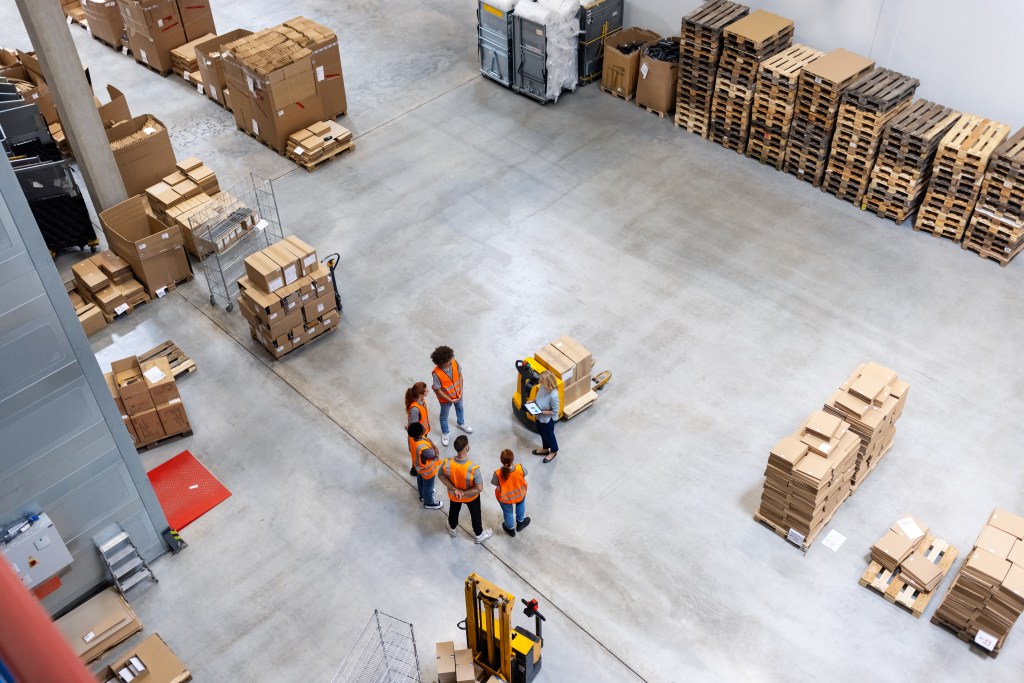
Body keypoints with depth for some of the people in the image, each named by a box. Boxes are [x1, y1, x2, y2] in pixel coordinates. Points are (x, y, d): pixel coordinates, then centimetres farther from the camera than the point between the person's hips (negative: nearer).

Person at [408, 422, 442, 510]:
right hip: (427, 469, -8)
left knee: (421, 481, 34)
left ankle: (423, 495, 62)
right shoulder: (423, 448, -47)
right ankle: (429, 503, 47)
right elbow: (435, 455, -28)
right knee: (428, 486, 21)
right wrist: (430, 442, -22)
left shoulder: (413, 438, -25)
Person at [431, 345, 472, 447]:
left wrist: (461, 392, -10)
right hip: (445, 398, -4)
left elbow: (460, 376, -8)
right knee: (444, 416, 22)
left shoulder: (454, 363, -25)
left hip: (458, 394, 5)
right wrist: (450, 400, -18)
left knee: (459, 409, 32)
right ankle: (444, 433, 49)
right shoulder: (436, 373, -37)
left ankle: (461, 423, 63)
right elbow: (438, 390, -25)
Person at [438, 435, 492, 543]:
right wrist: (464, 493, -21)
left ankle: (453, 530, 63)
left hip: (454, 495, 2)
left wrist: (454, 489, -15)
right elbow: (479, 488, -32)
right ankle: (479, 535, 54)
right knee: (475, 515, 28)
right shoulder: (473, 468, -41)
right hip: (471, 497, -2)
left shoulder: (447, 464, -33)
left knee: (453, 512, 34)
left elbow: (441, 476, -14)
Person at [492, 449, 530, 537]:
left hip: (505, 498, -1)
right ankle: (520, 523, 62)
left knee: (508, 513, 30)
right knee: (520, 506, 37)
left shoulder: (498, 474, -40)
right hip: (520, 494, 1)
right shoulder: (520, 468, -36)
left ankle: (511, 529, 58)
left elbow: (494, 483, -17)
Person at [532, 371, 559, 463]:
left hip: (548, 419, -7)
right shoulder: (543, 387, -16)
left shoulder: (553, 396, -39)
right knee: (542, 433, 29)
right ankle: (545, 448, 56)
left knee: (548, 435, 19)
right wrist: (532, 401, -8)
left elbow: (555, 411, -27)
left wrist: (542, 412, -27)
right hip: (540, 417, 8)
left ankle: (553, 451, 47)